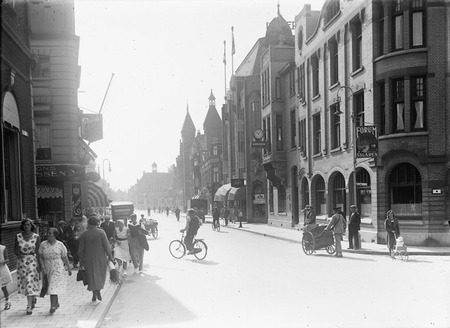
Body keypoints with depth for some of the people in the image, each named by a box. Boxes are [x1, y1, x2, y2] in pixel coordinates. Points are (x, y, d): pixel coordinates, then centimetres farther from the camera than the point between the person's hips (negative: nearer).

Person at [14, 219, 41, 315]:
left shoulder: (36, 237, -4)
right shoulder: (18, 236, 3)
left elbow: (38, 251, -3)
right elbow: (15, 249, 5)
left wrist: (39, 264, -6)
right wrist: (18, 254, -17)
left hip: (32, 261, -3)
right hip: (21, 262, 3)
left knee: (30, 282, -10)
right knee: (23, 282, 10)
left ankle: (29, 306, -8)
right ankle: (33, 298, 38)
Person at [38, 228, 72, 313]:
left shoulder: (60, 245, -4)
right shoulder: (43, 244, 0)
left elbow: (65, 258, 1)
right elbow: (40, 257, -1)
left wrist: (69, 269, 4)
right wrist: (43, 268, -12)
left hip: (58, 269, -4)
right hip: (47, 270, 4)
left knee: (53, 288, -13)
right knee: (51, 287, 15)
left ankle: (53, 306, -15)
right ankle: (56, 303, 35)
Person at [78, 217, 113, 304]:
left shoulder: (84, 235, -4)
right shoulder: (101, 232, -8)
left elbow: (81, 250, -1)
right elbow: (106, 246, -10)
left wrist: (81, 261, 9)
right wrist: (110, 256, -1)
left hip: (89, 260, 0)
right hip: (100, 258, 0)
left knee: (92, 277, 7)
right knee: (100, 276, 14)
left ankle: (96, 295, -2)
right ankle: (96, 296, 14)